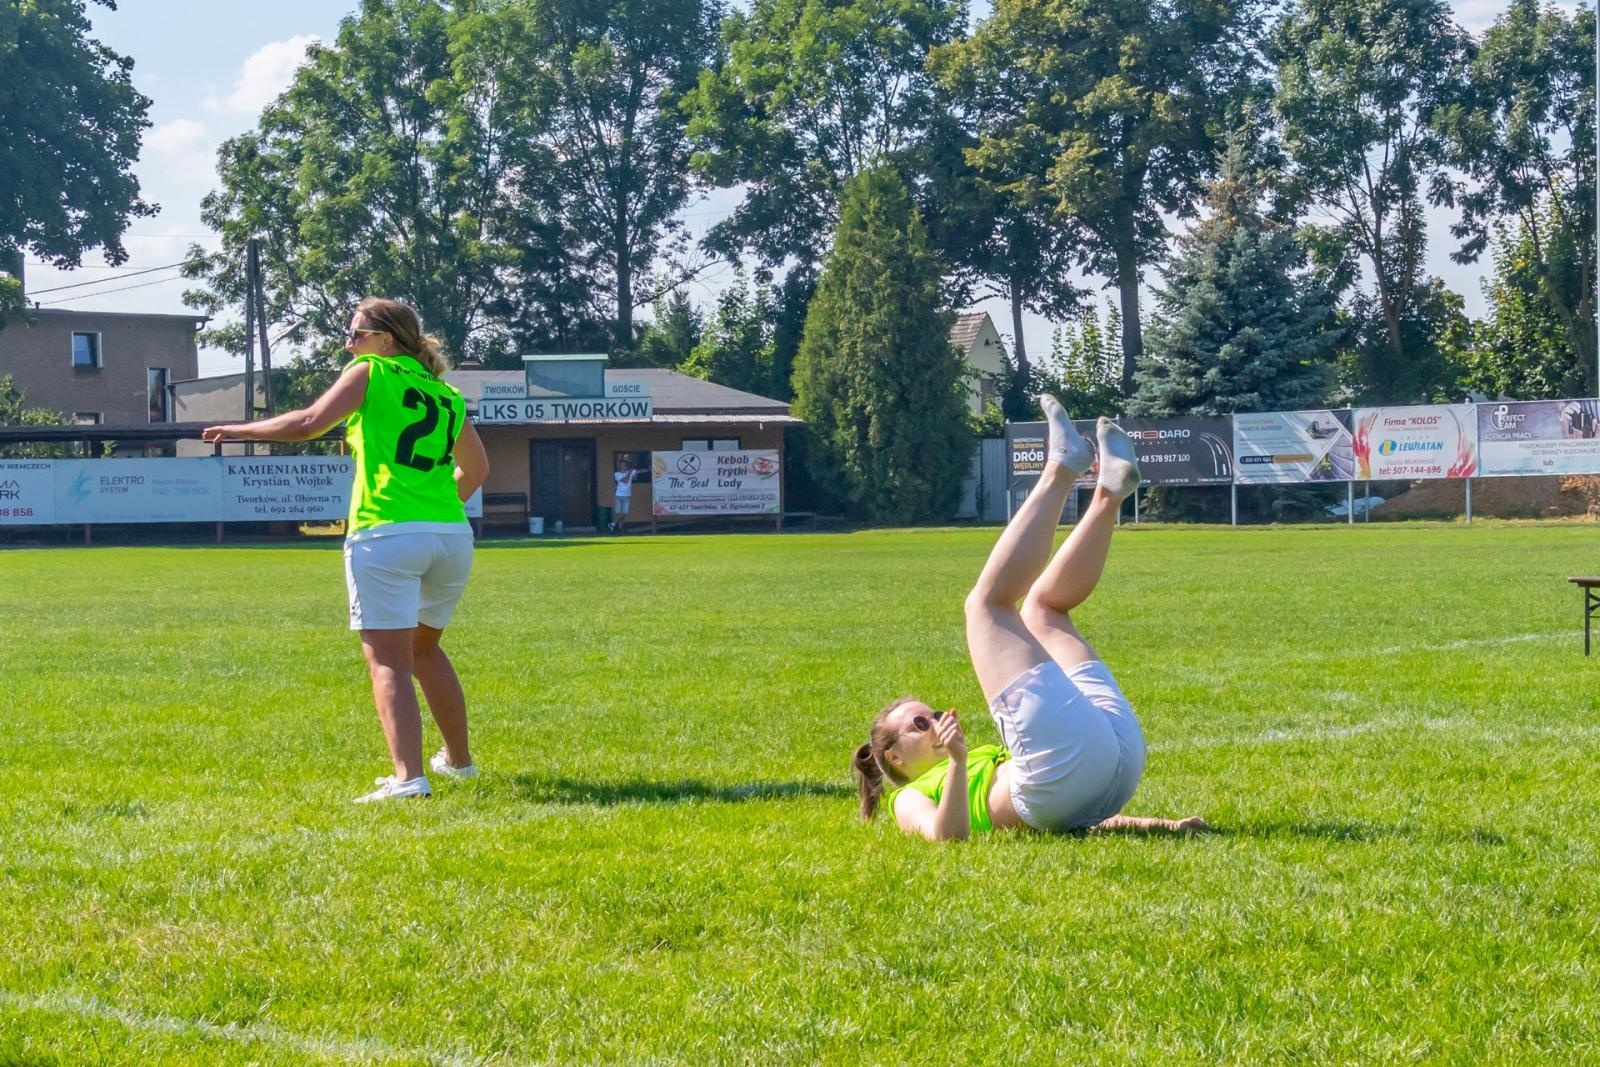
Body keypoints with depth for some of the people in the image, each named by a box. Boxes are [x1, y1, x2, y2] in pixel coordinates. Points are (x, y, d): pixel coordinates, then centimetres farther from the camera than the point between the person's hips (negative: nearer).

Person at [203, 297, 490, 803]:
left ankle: (408, 777, -19)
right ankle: (459, 760, 35)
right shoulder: (447, 396, 18)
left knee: (388, 660, -6)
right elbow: (476, 468, 28)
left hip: (386, 535, -6)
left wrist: (241, 430, 5)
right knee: (424, 648, 25)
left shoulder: (371, 373, 2)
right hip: (452, 536, 6)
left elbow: (308, 424, -7)